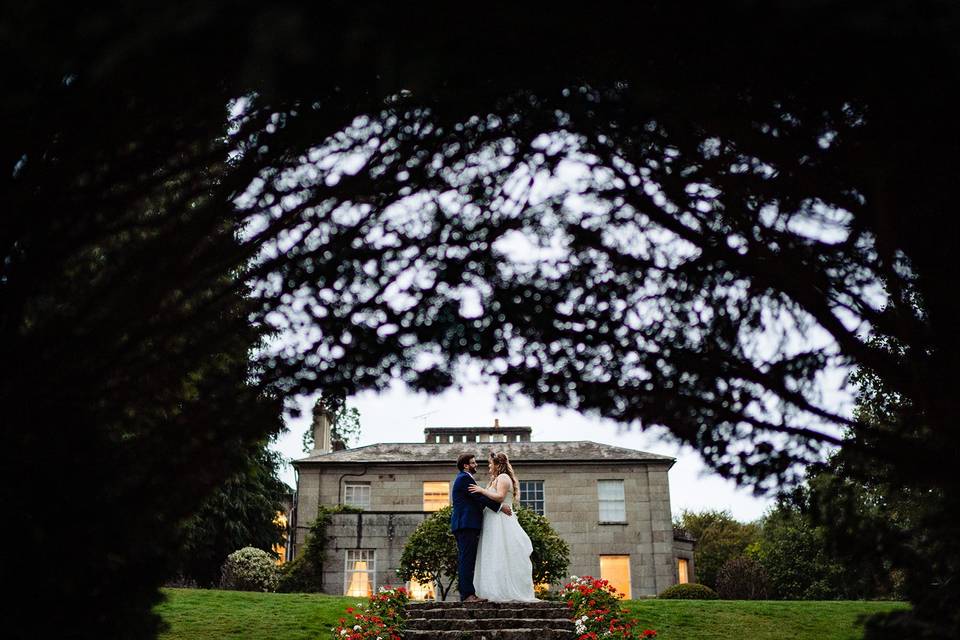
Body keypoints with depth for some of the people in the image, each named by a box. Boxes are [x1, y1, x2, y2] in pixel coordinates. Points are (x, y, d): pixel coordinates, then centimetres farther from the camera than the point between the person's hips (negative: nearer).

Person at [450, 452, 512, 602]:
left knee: (464, 560, 9)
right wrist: (500, 506, -14)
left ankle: (465, 593, 11)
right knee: (467, 559, -12)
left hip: (463, 525, 11)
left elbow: (476, 500, 23)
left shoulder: (463, 478, 24)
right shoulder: (465, 478, -9)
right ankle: (468, 594, -14)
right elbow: (480, 497, -16)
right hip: (466, 524, -11)